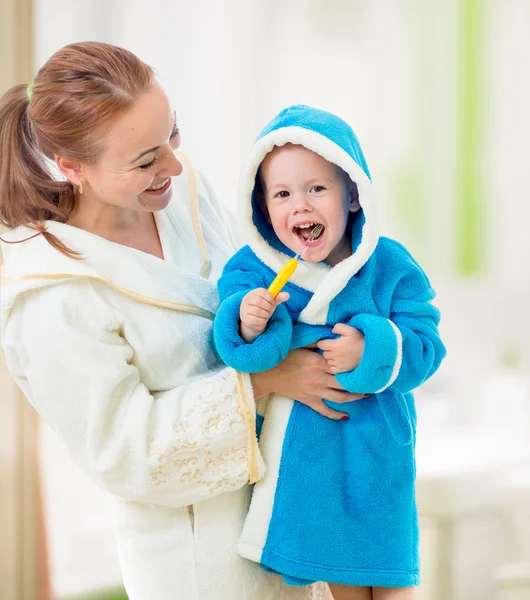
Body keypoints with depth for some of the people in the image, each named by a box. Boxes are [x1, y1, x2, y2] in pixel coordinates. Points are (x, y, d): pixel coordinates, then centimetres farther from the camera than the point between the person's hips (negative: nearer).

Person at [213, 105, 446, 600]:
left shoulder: (389, 267, -10)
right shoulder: (250, 272, -8)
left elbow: (425, 345, -13)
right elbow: (231, 355, -14)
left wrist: (371, 353, -29)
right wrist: (247, 328, -34)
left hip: (373, 445, -1)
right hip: (298, 454, 1)